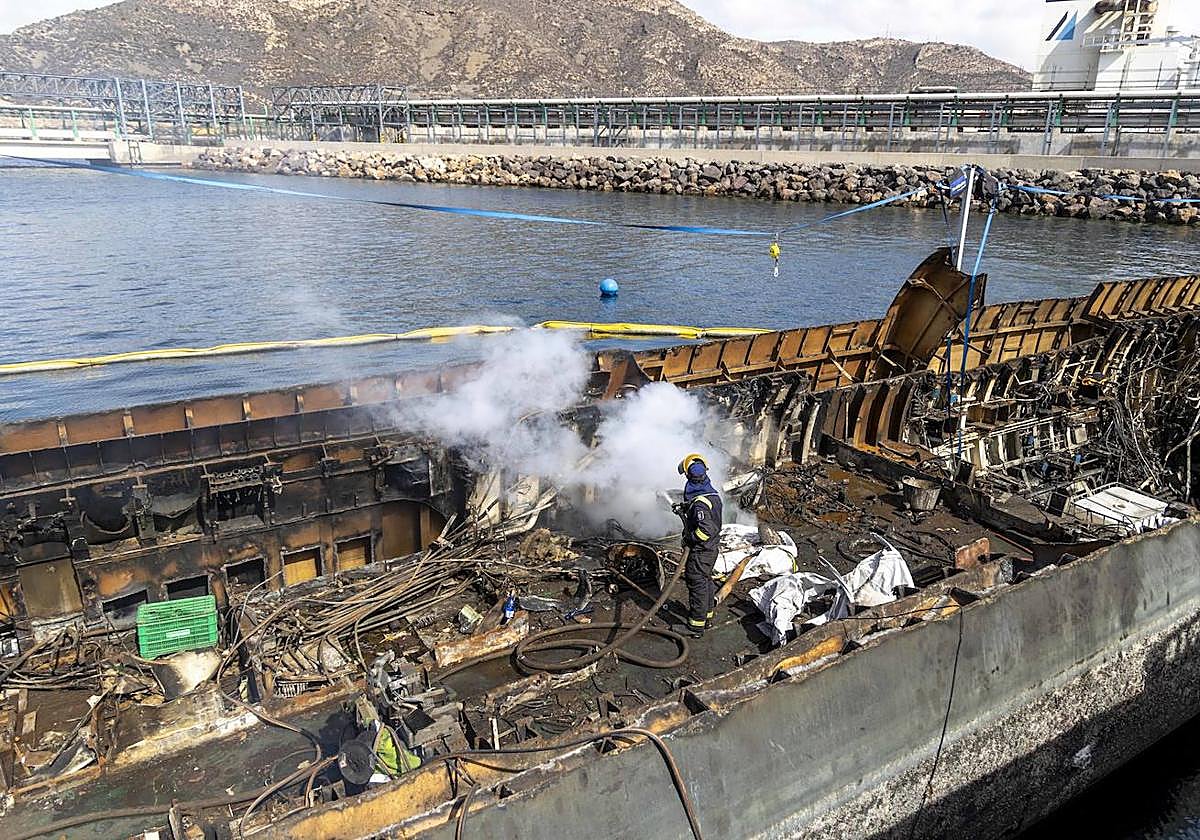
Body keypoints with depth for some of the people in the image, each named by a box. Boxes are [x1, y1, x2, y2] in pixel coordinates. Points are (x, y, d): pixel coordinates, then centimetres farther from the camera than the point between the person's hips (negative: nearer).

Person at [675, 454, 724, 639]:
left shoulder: (699, 502, -27)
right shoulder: (713, 493, 4)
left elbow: (706, 529, -34)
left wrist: (689, 538, -19)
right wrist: (686, 510, 12)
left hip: (700, 551, -10)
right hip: (711, 548, 10)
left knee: (697, 585, 0)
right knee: (706, 581, 22)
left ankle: (696, 625, 9)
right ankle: (707, 615, 36)